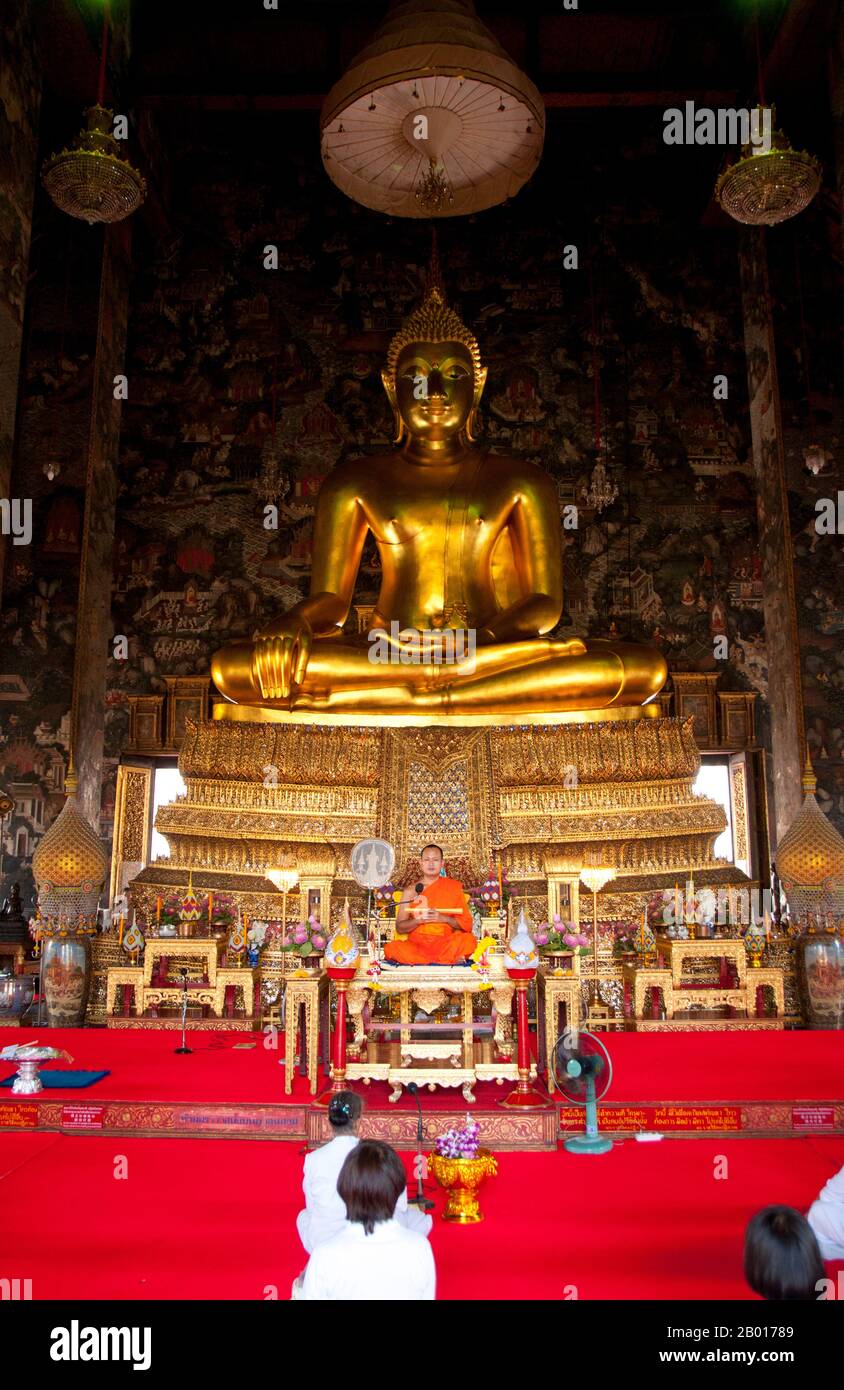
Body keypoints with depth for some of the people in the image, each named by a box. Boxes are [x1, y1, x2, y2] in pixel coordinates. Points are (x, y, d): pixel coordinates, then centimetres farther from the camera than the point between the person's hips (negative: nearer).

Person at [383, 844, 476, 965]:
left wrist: (443, 918, -9)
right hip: (416, 945, 1)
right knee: (391, 948, -31)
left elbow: (467, 923, 7)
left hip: (445, 944, 0)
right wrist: (418, 920, -10)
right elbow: (399, 927, 8)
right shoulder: (411, 891, 11)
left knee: (468, 939, -31)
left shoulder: (454, 887, 10)